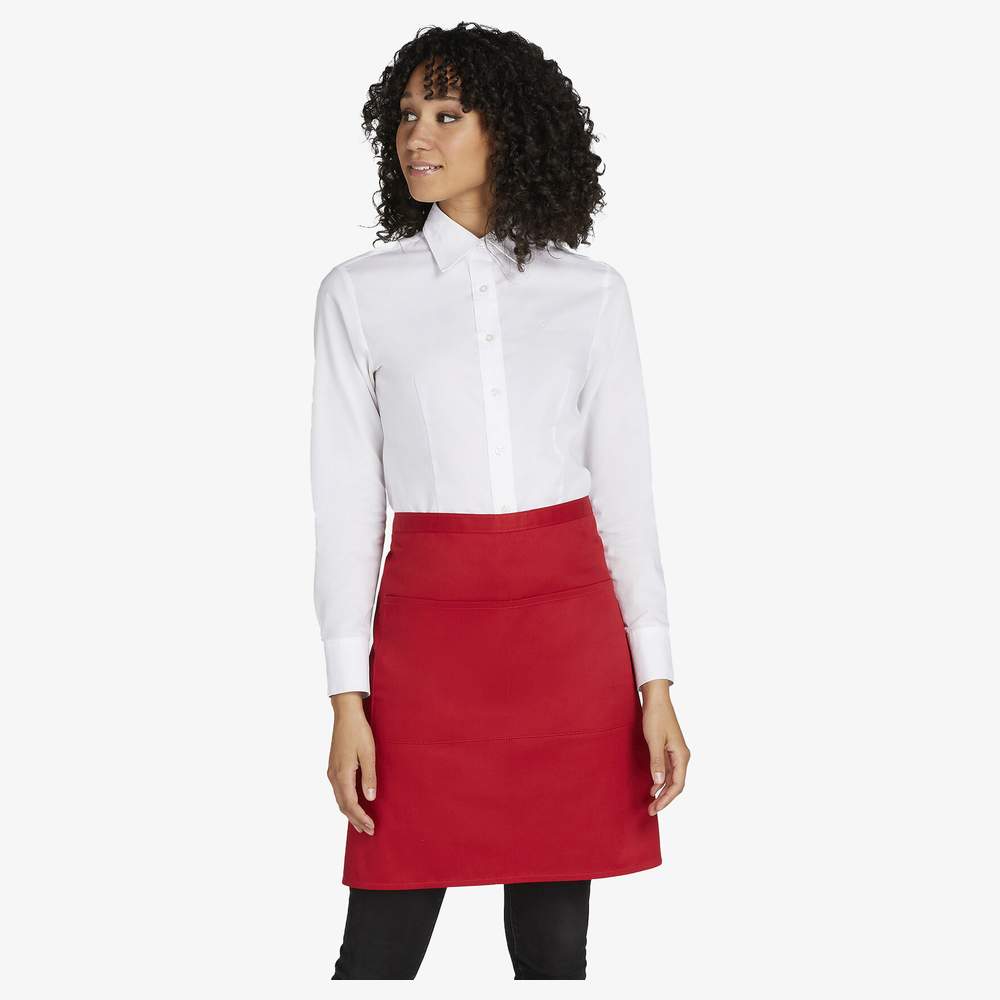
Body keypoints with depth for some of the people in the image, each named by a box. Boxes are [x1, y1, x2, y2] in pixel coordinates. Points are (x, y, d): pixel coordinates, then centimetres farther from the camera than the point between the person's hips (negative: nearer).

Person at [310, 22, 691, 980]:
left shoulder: (590, 292, 7)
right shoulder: (360, 292, 4)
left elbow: (624, 488, 7)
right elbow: (346, 499, 2)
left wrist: (656, 686, 1)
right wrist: (347, 700, -4)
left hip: (570, 632, 1)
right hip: (428, 624, -1)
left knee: (554, 939, 5)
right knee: (383, 943, 0)